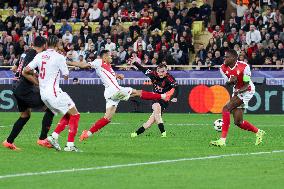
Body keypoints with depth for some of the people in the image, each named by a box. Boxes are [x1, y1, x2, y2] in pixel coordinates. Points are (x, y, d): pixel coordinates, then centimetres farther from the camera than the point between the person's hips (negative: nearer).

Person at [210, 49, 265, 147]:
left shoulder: (244, 67, -23)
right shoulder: (223, 68, -6)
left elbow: (247, 85, -19)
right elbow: (228, 82, 3)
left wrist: (239, 91, -39)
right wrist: (231, 81, -21)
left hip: (247, 91, -8)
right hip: (237, 92, 8)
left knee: (226, 108, -23)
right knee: (238, 122, 7)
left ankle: (222, 139, -25)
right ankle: (258, 132, 32)